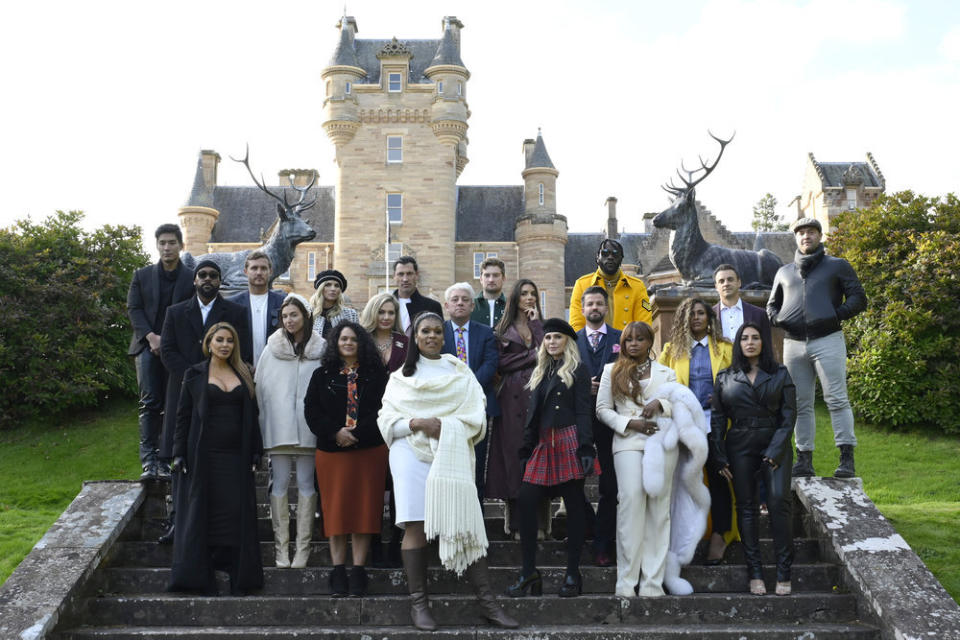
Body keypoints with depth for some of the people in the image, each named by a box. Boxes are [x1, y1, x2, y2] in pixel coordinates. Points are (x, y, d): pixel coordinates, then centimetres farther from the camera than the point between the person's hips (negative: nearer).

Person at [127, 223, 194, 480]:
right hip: (147, 346, 0)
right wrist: (151, 337, -10)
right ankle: (149, 458, -10)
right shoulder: (142, 276, 12)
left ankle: (163, 459, 2)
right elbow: (133, 308, 5)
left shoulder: (192, 279, 7)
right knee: (150, 401, -7)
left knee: (173, 405, -2)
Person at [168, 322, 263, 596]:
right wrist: (179, 454, -4)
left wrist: (256, 451, 7)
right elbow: (183, 416, 3)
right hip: (204, 456, -2)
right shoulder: (194, 375, 4)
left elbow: (251, 415, 13)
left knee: (239, 514, 0)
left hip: (237, 456, 2)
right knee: (202, 513, 0)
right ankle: (203, 580, 7)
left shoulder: (243, 374, 11)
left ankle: (239, 582, 7)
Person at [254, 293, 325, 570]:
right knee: (279, 483, 1)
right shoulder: (271, 350, 8)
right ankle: (281, 547, 6)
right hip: (278, 428, 1)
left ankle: (303, 547, 6)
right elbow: (260, 389, 9)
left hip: (308, 428, -1)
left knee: (306, 484, 2)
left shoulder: (320, 350, 5)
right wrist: (264, 424, 2)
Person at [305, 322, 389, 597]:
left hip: (369, 451, -1)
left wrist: (356, 434, -12)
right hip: (331, 451, 1)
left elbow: (382, 409, -1)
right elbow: (312, 410, 3)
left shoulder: (375, 374, 7)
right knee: (335, 510, 0)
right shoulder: (322, 375, 10)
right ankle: (338, 572, 4)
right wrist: (335, 432, -12)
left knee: (364, 509, -2)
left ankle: (358, 570, 2)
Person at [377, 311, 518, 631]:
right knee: (416, 525, -5)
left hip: (451, 456, 0)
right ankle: (418, 602, 0)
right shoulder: (401, 376, 14)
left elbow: (476, 417, 4)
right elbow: (387, 420, 6)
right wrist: (417, 423, -12)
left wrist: (445, 425, -12)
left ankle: (487, 602, -4)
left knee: (466, 525, -6)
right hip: (412, 455, 0)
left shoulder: (460, 373, 13)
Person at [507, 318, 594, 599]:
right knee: (525, 500, -8)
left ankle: (573, 574, 5)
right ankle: (529, 572, -2)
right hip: (543, 444, 5)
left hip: (569, 443, -5)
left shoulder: (578, 370, 3)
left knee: (574, 505, -1)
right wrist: (526, 449, 14)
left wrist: (586, 448, -14)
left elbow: (584, 411, -5)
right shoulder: (540, 373, 20)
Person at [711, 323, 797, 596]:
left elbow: (789, 414, 1)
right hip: (739, 447, 2)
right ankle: (755, 573, 5)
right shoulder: (725, 378, 10)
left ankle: (784, 573, -12)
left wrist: (775, 450, -9)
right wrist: (719, 457, 1)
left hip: (775, 445, -1)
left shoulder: (780, 374, 6)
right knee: (746, 507, 1)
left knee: (779, 500, -16)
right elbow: (717, 418, 10)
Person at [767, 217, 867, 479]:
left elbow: (859, 299, 5)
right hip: (793, 343, 4)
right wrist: (778, 319, 4)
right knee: (800, 404, 4)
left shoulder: (837, 266, 11)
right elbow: (772, 305, 27)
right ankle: (804, 460, 7)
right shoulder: (784, 272, 21)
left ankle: (847, 459, -10)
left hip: (827, 341, -4)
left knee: (836, 399, -10)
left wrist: (836, 315, -11)